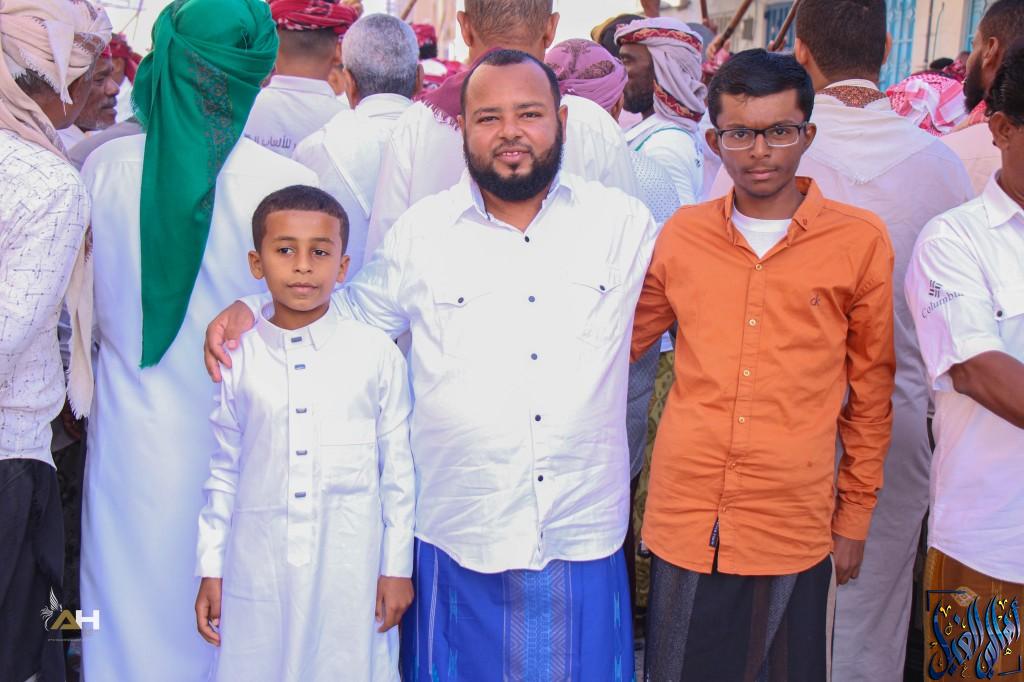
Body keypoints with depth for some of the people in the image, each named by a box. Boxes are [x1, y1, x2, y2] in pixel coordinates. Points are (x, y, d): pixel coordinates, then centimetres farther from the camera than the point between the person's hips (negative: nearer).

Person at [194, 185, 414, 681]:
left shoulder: (378, 355, -3)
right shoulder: (238, 358, 1)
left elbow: (398, 469, 2)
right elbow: (224, 471, 8)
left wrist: (397, 568, 4)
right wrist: (210, 570, 9)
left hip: (351, 573, -1)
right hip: (257, 571, 1)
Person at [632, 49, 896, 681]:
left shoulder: (860, 240, -3)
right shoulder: (683, 233, 2)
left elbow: (870, 391, 4)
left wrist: (856, 513, 7)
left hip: (795, 529, -1)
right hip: (684, 523, 2)